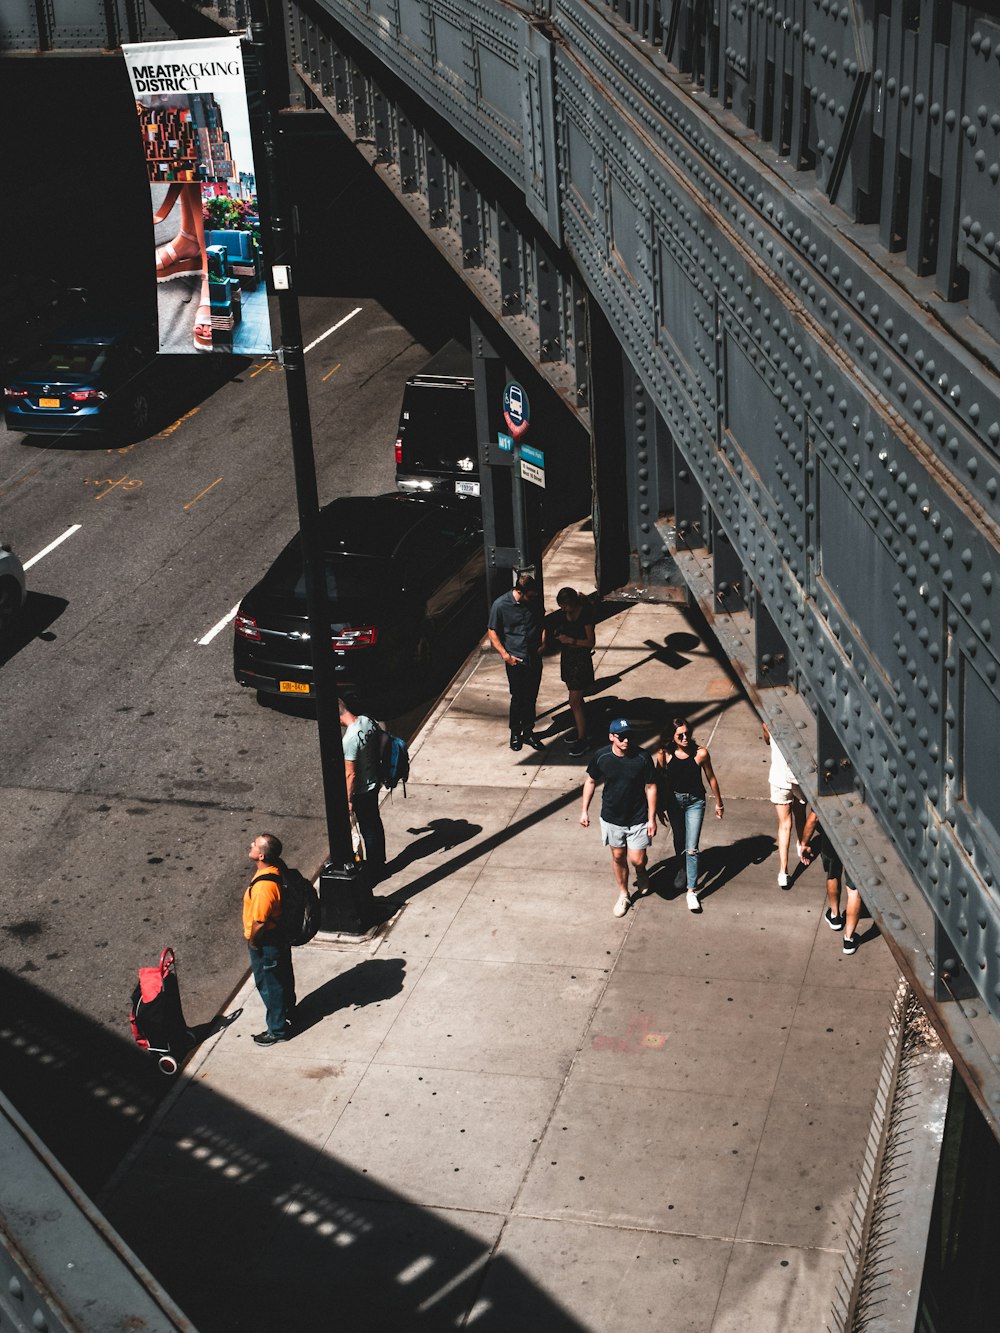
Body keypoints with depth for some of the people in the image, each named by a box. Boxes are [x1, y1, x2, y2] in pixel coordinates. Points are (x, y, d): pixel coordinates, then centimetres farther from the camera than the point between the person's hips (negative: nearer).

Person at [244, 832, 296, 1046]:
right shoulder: (278, 867, -10)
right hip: (280, 934, 9)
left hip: (266, 942, -9)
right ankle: (288, 1010, 50)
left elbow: (259, 923, -31)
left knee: (269, 984, 11)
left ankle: (278, 1029, 28)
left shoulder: (263, 887, -38)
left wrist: (252, 941, -10)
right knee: (283, 975, 28)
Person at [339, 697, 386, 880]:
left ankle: (373, 872, 23)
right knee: (376, 824, 23)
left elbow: (350, 774, -26)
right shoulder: (367, 721, -8)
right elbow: (378, 746, 8)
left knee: (368, 830, 8)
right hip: (374, 783, 8)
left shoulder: (349, 739, -32)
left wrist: (348, 800, -14)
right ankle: (380, 863, 40)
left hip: (361, 791, -8)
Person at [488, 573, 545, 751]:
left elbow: (542, 621, 15)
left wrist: (543, 643, 3)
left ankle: (528, 732, 26)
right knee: (518, 698, 2)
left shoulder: (534, 601, -3)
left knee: (531, 698, 12)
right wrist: (505, 655, -12)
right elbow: (492, 632, -7)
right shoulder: (500, 605, -15)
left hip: (535, 658, 4)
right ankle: (515, 733, 21)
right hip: (516, 660, -4)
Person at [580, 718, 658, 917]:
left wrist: (652, 818, -9)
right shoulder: (601, 757, -14)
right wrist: (584, 810, 3)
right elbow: (590, 781, 2)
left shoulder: (642, 758, -19)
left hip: (637, 819, -2)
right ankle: (623, 895, 38)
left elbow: (650, 787, -10)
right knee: (618, 856, 16)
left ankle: (642, 873, 38)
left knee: (637, 860, 0)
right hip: (611, 818, 2)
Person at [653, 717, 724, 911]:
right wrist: (659, 808, 5)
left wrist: (718, 803, 6)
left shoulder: (700, 753, -19)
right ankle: (682, 870, 51)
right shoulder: (664, 755, -16)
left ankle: (691, 891, 0)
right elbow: (660, 783, -2)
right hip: (674, 800, 2)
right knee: (679, 841, 24)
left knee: (691, 849, -7)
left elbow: (711, 778, -4)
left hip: (695, 802, -2)